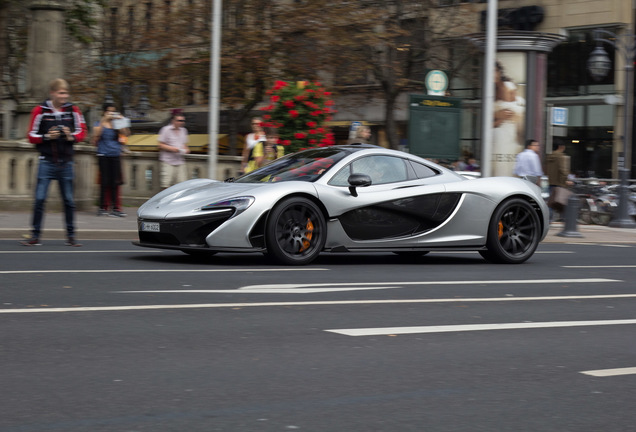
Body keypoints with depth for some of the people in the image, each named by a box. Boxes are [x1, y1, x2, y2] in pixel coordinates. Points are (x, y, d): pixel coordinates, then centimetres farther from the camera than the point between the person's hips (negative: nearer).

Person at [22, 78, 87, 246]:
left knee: (69, 200, 6)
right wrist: (47, 137, -16)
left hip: (66, 162, 2)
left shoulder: (73, 110, 3)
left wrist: (71, 137, -11)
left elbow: (82, 131, 9)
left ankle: (71, 236, 14)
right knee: (40, 199, -5)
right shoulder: (40, 111, -2)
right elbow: (32, 137, 1)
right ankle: (35, 236, 1)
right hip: (47, 162, -2)